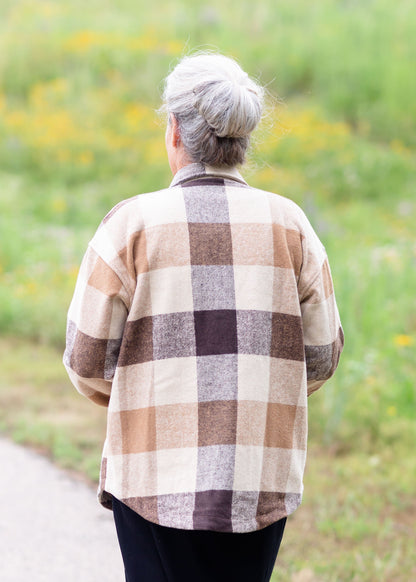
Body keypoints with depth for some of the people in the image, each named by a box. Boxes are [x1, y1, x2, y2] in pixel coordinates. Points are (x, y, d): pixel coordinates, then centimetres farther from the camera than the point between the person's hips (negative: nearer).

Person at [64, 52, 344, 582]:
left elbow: (88, 359, -3)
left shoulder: (132, 225, -6)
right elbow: (322, 354, 5)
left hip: (157, 479, -2)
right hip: (263, 481, 2)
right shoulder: (288, 225, 1)